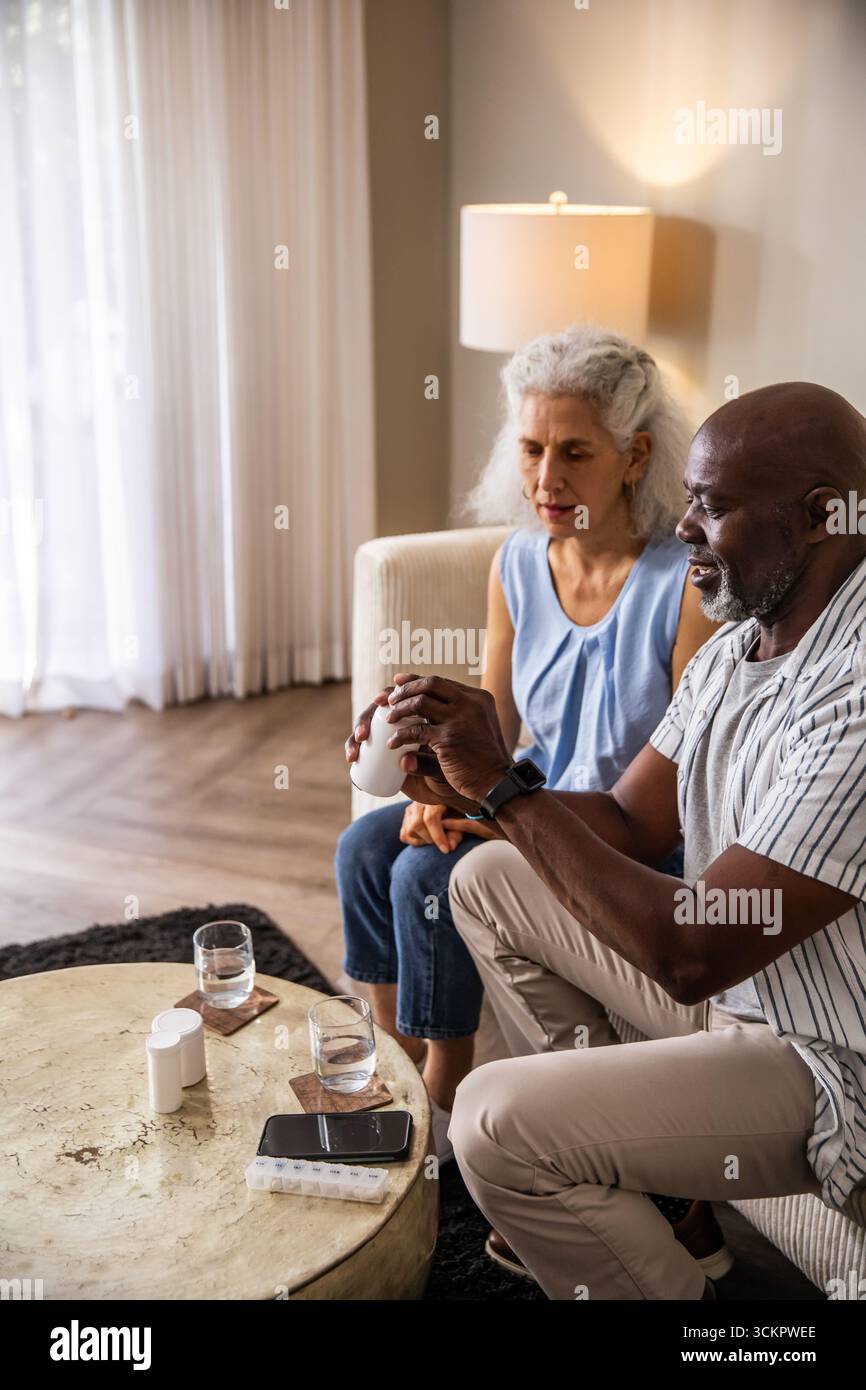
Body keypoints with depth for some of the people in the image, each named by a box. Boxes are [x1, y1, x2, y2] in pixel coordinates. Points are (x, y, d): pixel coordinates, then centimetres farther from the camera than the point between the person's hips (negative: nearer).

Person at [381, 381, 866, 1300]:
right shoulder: (736, 647, 0)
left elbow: (691, 954, -32)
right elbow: (629, 821, 3)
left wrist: (504, 785, -27)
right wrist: (458, 784, -12)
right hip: (731, 981, 9)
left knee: (495, 1122, -20)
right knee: (488, 881, 10)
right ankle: (589, 1169, 22)